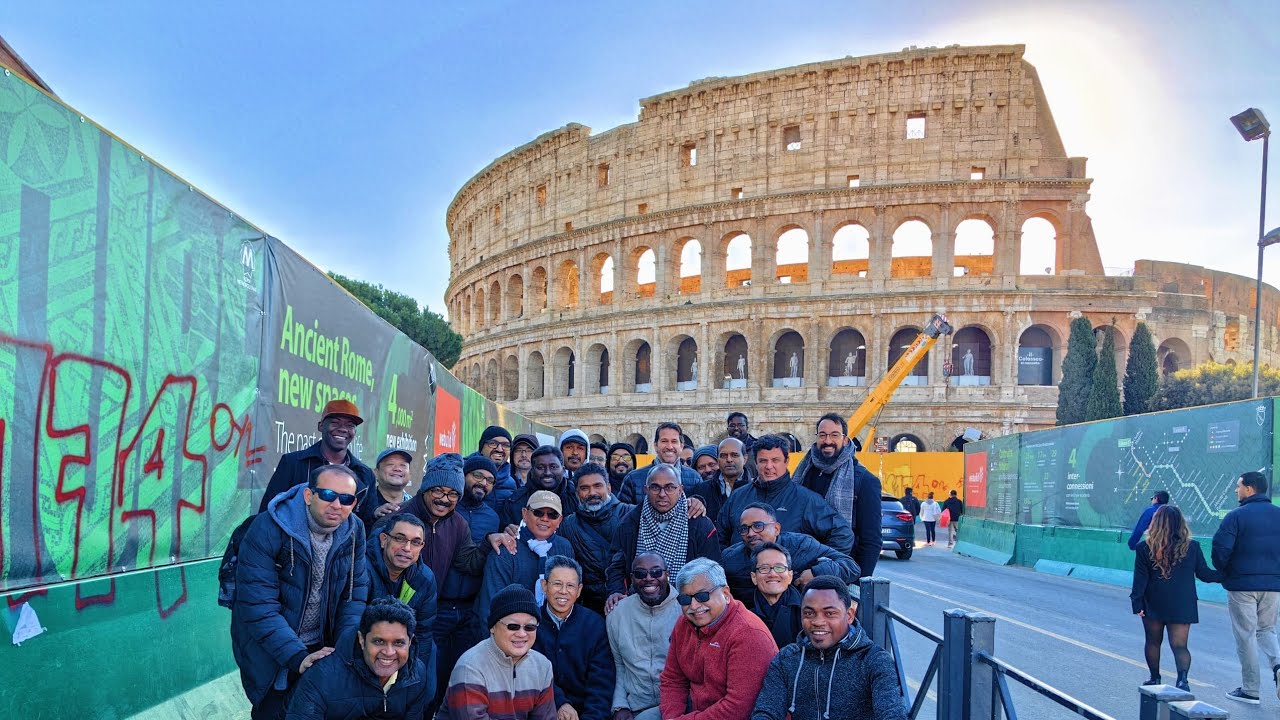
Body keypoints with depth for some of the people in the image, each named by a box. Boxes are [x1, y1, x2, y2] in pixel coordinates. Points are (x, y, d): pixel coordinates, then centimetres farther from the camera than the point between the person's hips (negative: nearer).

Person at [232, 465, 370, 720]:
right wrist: (297, 657, -32)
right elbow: (258, 605, -27)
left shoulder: (354, 531, -8)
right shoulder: (268, 529, -25)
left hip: (321, 648, 4)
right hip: (269, 654, -4)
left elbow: (355, 592, -3)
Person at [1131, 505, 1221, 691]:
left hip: (1153, 605, 0)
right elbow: (1204, 573, 4)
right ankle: (1182, 678, -20)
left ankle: (1155, 678, 24)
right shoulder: (1192, 547, -5)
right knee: (1179, 645, 1)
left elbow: (1140, 579, -6)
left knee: (1153, 642, 16)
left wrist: (1137, 603, -3)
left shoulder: (1145, 548, -7)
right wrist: (1224, 575, 21)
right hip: (1182, 606, 0)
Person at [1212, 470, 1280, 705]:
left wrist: (1222, 572, 1)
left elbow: (1221, 548, -17)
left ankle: (1250, 690, 9)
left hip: (1242, 584, -5)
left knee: (1246, 635, 4)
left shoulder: (1236, 516, -11)